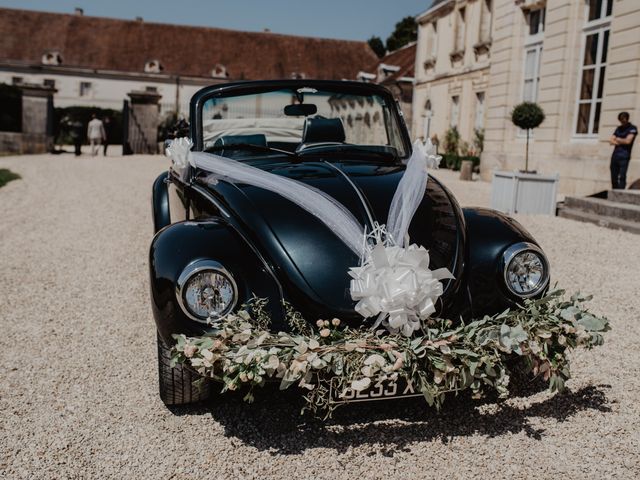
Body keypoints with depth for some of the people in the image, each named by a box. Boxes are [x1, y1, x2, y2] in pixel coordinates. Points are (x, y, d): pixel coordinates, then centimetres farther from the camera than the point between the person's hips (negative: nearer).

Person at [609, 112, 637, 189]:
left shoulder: (632, 128, 1)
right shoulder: (619, 128, 19)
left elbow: (627, 141, -10)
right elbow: (611, 141, 13)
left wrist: (618, 139, 5)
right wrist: (617, 142, -7)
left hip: (624, 156, -6)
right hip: (615, 155, 6)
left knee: (622, 177, -11)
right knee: (614, 177, 5)